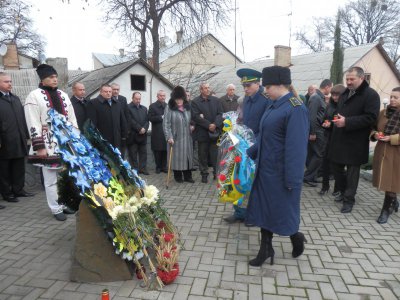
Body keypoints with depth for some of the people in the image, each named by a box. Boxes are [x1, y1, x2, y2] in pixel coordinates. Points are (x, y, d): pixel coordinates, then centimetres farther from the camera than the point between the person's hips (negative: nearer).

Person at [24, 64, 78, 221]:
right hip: (49, 145, -5)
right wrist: (39, 147, -15)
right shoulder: (34, 96, -6)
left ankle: (65, 204, 28)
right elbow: (33, 124, -11)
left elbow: (72, 119, 14)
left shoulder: (63, 95, 12)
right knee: (51, 180, 4)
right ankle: (56, 209, 16)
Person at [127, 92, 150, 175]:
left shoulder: (144, 108, 17)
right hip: (132, 135, -5)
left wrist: (144, 128, -8)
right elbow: (131, 121, -12)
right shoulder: (128, 107, -4)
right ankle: (135, 169, 9)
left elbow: (147, 120, 10)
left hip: (142, 135, 5)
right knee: (133, 154, 2)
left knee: (143, 153, 6)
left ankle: (143, 168, 13)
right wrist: (139, 129, -14)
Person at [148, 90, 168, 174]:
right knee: (157, 151, 3)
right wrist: (161, 117, -13)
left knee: (165, 151, 4)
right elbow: (150, 118, -7)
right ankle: (158, 167, 14)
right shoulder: (152, 106, 3)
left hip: (166, 132, 3)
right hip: (157, 133, -2)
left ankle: (164, 166, 14)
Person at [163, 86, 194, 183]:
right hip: (175, 138, -4)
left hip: (187, 138, 4)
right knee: (177, 157, 2)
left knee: (187, 156, 8)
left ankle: (187, 176, 19)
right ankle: (178, 177, 17)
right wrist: (169, 137, -19)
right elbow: (166, 124, -12)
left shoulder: (187, 108, 10)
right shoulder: (169, 108, -7)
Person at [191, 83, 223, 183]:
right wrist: (208, 125, -15)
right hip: (202, 132, -2)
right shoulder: (195, 102, 1)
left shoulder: (216, 100, 11)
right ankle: (204, 174, 14)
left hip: (215, 131, 2)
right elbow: (196, 116, -9)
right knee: (203, 154, 5)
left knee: (215, 153, 4)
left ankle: (216, 172, 15)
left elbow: (220, 114, 4)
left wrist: (215, 124, -13)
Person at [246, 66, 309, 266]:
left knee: (283, 211, 9)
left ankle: (296, 237, 39)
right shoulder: (273, 106, 8)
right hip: (265, 169, 8)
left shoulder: (295, 109, -19)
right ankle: (266, 249, 30)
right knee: (264, 209, 14)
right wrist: (250, 153, 21)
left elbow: (296, 147, -22)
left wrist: (292, 180, -21)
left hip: (281, 173, -8)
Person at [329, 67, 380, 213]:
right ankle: (344, 192, 35)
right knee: (336, 167, 14)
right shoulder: (344, 93, 14)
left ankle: (349, 199, 18)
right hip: (339, 139, 7)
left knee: (352, 171, 4)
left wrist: (347, 122, -24)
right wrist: (337, 119, 6)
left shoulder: (371, 95, -9)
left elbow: (371, 118, -19)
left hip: (355, 142, -7)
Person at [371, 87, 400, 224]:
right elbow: (373, 128, 16)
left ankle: (386, 209, 12)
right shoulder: (383, 113, 7)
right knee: (385, 181, 12)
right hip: (382, 151, 4)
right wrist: (375, 134, -4)